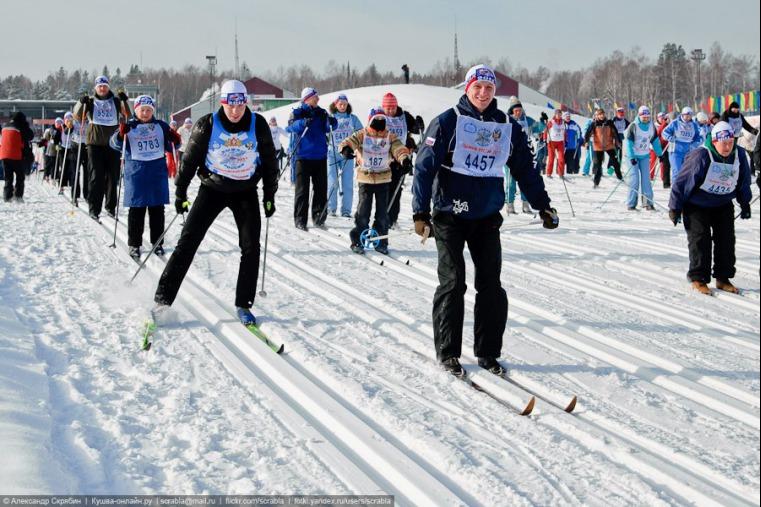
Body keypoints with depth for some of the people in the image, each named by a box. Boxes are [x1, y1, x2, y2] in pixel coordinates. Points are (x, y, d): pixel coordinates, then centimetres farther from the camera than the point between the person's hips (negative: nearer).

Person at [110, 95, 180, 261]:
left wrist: (175, 141, -9)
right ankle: (134, 244, 5)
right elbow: (115, 144, -6)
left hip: (158, 170, 2)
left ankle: (157, 242, 15)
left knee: (157, 209, 6)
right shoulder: (129, 126, 2)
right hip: (136, 171, -2)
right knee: (137, 209, -1)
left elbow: (169, 148, 13)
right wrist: (120, 135, -26)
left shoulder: (161, 126, 9)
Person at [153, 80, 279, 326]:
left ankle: (243, 304, 6)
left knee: (251, 247, -5)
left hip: (246, 192, 2)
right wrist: (180, 193, 0)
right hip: (213, 188, -1)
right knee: (188, 242, -8)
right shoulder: (207, 125, -14)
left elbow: (269, 162, 2)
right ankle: (163, 298, -4)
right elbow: (189, 159, -3)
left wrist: (270, 195, 4)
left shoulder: (258, 125, -10)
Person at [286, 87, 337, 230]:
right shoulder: (298, 113, -1)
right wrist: (304, 123, -35)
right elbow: (291, 126, -17)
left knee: (321, 188, 6)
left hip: (320, 155, 4)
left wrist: (332, 123, -20)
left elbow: (327, 128, 2)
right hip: (303, 156, -4)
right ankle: (300, 220, 1)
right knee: (302, 189, -3)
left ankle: (318, 217, 15)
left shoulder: (322, 113, 12)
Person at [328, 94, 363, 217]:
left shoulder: (353, 118, 8)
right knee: (332, 182, -4)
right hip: (332, 154, -1)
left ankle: (346, 210, 3)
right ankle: (331, 208, 5)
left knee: (347, 183, -1)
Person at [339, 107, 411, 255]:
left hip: (383, 179, 2)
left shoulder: (390, 137, 3)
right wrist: (346, 149, -39)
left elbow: (398, 148, -10)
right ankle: (357, 241, 7)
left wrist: (404, 158, -32)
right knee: (363, 211, -2)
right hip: (365, 179, -2)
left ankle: (381, 241, 16)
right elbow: (349, 141, -14)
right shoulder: (362, 135, -2)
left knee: (382, 212, 6)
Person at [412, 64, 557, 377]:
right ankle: (447, 352, 7)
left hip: (487, 217, 4)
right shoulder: (447, 122, -5)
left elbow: (525, 170, 16)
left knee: (490, 285, 3)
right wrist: (420, 212, -14)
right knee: (453, 283, -3)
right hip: (450, 214, -4)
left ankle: (488, 352, 12)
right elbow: (424, 167, -8)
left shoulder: (507, 127, 7)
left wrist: (543, 206, 12)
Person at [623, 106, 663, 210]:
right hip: (633, 156, -4)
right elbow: (629, 142, -15)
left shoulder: (651, 126, 0)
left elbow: (655, 141, 11)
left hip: (645, 156, 4)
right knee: (634, 179, -8)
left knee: (646, 178, -1)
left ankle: (648, 203, 1)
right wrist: (631, 157, -21)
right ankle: (631, 204, -3)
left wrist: (659, 154, 12)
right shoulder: (633, 126, -14)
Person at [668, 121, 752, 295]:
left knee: (726, 239, 2)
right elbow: (682, 181, -19)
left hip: (723, 205, 5)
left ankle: (723, 278, 12)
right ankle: (698, 279, 1)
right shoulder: (700, 156, -25)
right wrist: (675, 207, -14)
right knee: (700, 240, -9)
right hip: (697, 206, -5)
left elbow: (744, 182, 11)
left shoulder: (738, 157, -8)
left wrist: (745, 204, 17)